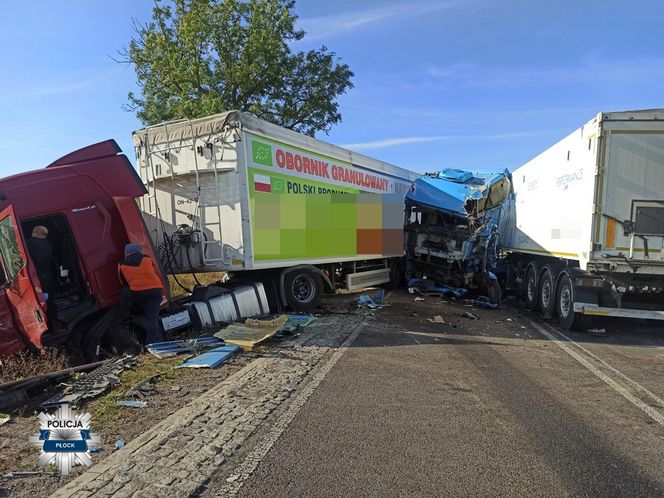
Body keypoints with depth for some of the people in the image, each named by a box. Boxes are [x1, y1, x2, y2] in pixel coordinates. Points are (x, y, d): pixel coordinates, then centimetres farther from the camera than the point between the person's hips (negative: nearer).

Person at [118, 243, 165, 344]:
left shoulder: (122, 266, 13)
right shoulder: (148, 259, 16)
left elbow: (124, 283, 23)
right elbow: (159, 276, 21)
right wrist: (161, 292, 32)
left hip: (137, 294, -1)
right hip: (156, 291, 2)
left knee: (124, 292, 29)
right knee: (152, 318, 4)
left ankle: (124, 319, 30)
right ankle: (155, 342, -4)